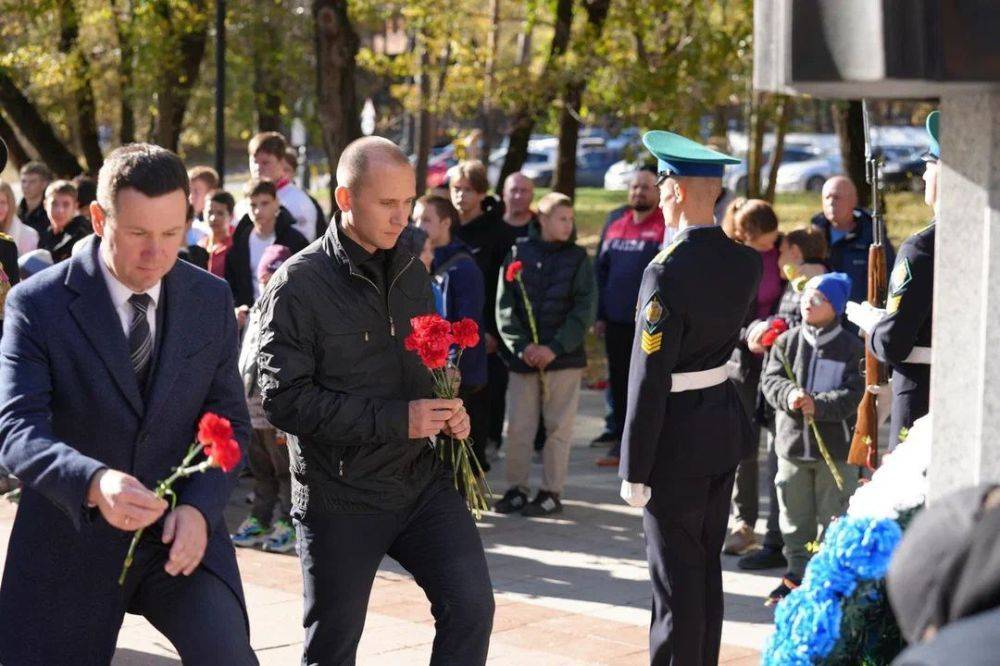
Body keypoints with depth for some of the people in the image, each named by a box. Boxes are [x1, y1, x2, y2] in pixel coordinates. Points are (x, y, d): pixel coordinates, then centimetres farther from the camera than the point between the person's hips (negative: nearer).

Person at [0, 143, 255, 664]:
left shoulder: (212, 300, 2)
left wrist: (199, 507, -14)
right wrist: (94, 483, -40)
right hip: (70, 538, -1)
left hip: (180, 532, 1)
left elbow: (229, 421, 5)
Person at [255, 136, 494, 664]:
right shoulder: (299, 284, -11)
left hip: (422, 480, 5)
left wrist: (450, 412, -1)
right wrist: (396, 420, -22)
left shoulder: (411, 273, 8)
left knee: (471, 606, -10)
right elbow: (285, 399, -18)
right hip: (338, 497, -4)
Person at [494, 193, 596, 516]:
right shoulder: (518, 254, 3)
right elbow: (504, 307, 1)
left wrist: (555, 348, -13)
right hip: (523, 357, 1)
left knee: (558, 427, 3)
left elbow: (584, 310, -5)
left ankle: (552, 492, 11)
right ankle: (516, 488, 15)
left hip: (564, 357, -1)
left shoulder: (578, 258, 1)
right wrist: (522, 346, -12)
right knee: (517, 426, 3)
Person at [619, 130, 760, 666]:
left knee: (676, 573, 1)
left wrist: (634, 470, -14)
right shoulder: (745, 262, 0)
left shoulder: (666, 272, -21)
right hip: (727, 427, 8)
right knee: (706, 566, 18)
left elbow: (649, 381, -20)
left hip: (679, 437, -7)